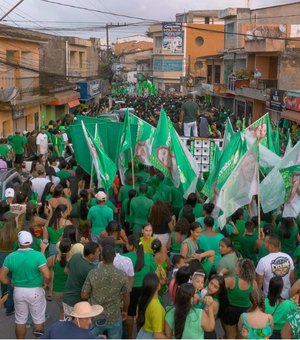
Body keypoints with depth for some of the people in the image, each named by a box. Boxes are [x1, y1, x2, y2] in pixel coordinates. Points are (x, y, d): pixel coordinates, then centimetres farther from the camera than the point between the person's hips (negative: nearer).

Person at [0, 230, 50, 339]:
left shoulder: (11, 257, -8)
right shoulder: (38, 255, -17)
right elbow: (47, 276, -24)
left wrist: (12, 283, 9)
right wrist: (45, 283, -3)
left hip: (18, 291, 2)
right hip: (35, 291, -2)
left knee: (20, 320, 16)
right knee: (38, 318, 15)